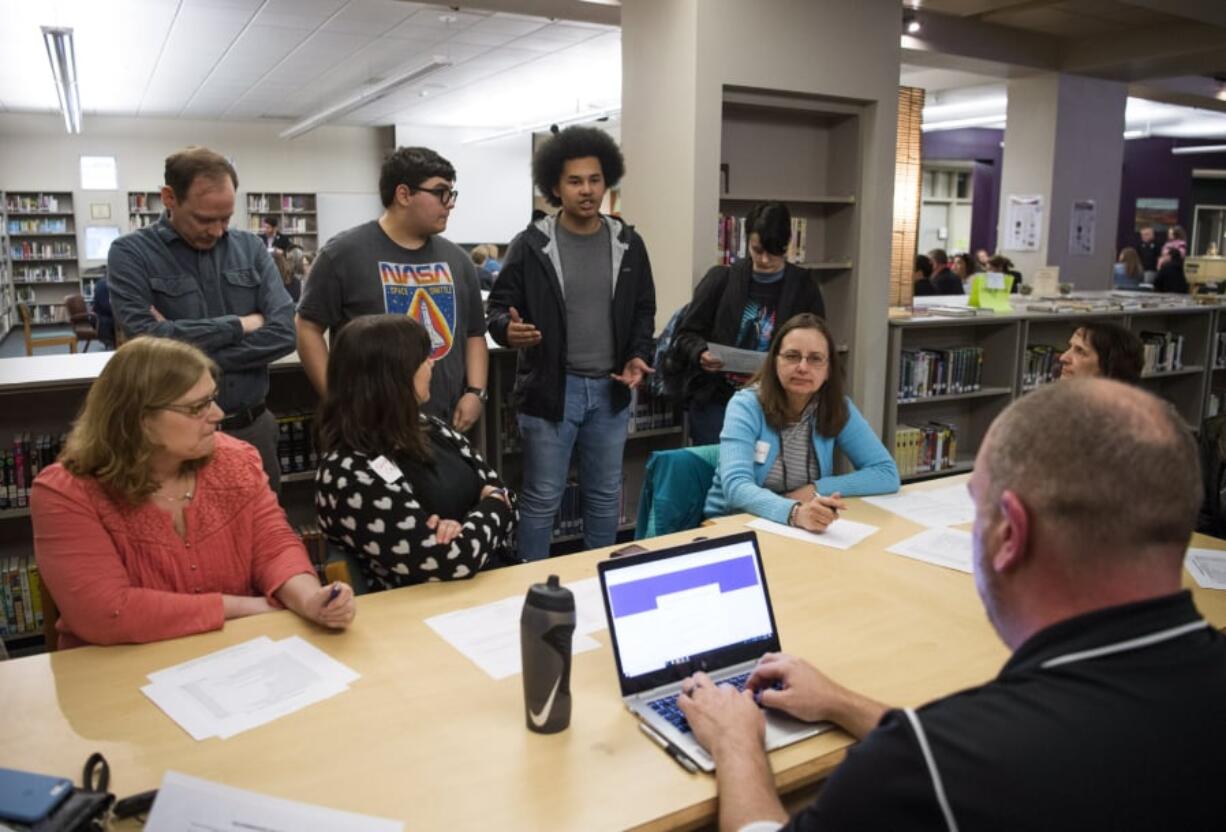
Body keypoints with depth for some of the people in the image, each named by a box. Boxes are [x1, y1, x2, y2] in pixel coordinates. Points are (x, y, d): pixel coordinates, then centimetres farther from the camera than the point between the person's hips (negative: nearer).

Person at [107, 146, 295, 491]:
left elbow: (283, 333, -9)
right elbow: (144, 337, -19)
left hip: (253, 427, 3)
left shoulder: (251, 248, 3)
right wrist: (237, 325, -11)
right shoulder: (130, 253, -4)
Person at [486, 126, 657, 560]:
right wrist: (509, 329, -26)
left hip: (610, 390, 4)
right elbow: (498, 308, -2)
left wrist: (638, 356, -4)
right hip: (549, 388, -3)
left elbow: (644, 311, 13)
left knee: (605, 495, 15)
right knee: (542, 498, 5)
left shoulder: (628, 243, 5)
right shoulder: (531, 245, -6)